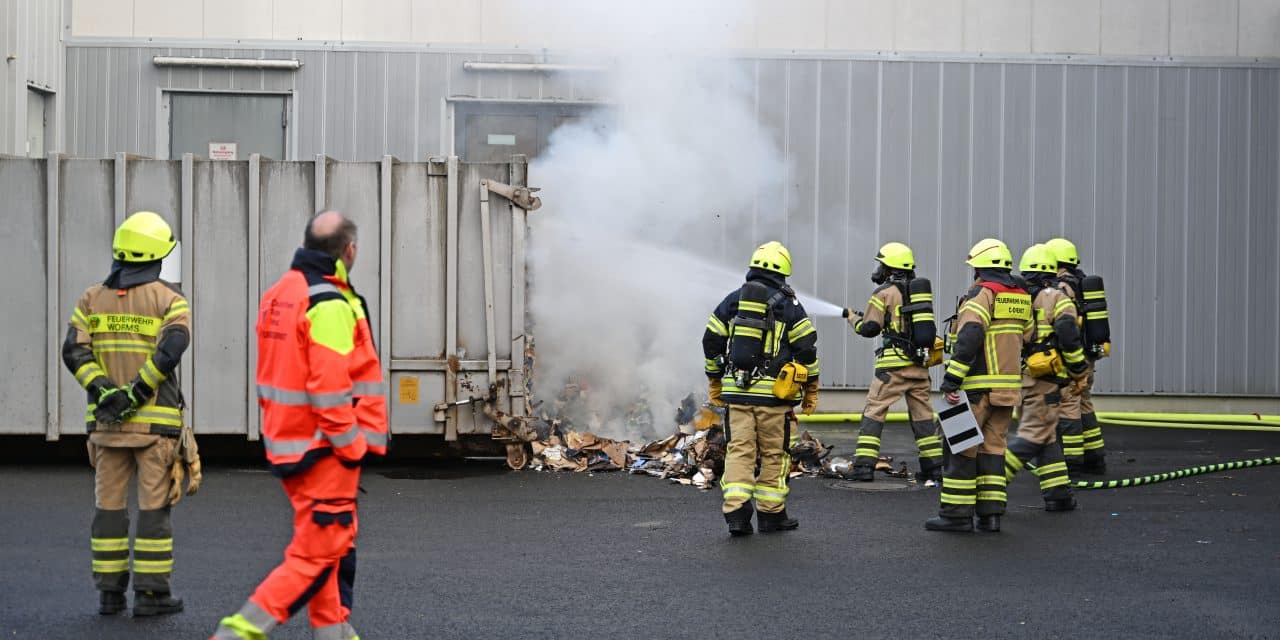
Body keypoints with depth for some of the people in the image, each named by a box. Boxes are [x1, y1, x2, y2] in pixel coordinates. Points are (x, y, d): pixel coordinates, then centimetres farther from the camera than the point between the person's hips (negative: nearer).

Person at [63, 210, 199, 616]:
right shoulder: (170, 300, -3)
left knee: (109, 504, 10)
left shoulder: (93, 298, 9)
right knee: (154, 506, 1)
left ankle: (110, 591, 13)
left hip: (106, 421, 4)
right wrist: (135, 394, -17)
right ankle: (150, 593, 2)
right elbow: (171, 349, -19)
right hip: (156, 422, -4)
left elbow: (74, 350, -4)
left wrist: (103, 391, -11)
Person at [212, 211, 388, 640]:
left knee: (334, 546, 18)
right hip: (323, 450, -10)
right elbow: (330, 388, -22)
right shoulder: (330, 305, -18)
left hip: (287, 441, 10)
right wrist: (353, 445, -14)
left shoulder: (279, 293, 11)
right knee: (317, 555, -4)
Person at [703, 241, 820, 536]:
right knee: (774, 454, 8)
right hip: (773, 392, -3)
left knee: (739, 450, 3)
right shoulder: (788, 306, -1)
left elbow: (711, 343, 11)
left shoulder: (731, 301, 9)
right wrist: (811, 389, 7)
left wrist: (715, 383, 21)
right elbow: (807, 348, -3)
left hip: (736, 390, 3)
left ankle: (736, 512, -8)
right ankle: (771, 514, 14)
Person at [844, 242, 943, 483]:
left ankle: (864, 465, -6)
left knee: (874, 410, -1)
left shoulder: (884, 293, -5)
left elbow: (869, 328, -5)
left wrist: (853, 318, 14)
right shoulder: (922, 290, 14)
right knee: (923, 412, 12)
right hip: (919, 361, 6)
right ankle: (933, 466, 13)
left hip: (894, 363, -6)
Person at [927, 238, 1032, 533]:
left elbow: (969, 339, -21)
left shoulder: (980, 295, -10)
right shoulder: (1021, 298, 15)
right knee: (993, 448, 11)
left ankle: (957, 514, -1)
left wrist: (951, 380, -22)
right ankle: (991, 514, 8)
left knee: (962, 448, -2)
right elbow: (1027, 340, 22)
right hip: (1008, 387, 7)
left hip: (978, 387, -7)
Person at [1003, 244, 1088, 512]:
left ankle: (1057, 493, 12)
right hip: (1044, 379, -6)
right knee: (1034, 436, -4)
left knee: (1046, 437, 13)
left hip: (1016, 377, 6)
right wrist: (1078, 370, -5)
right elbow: (1068, 336, -15)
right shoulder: (1055, 299, -5)